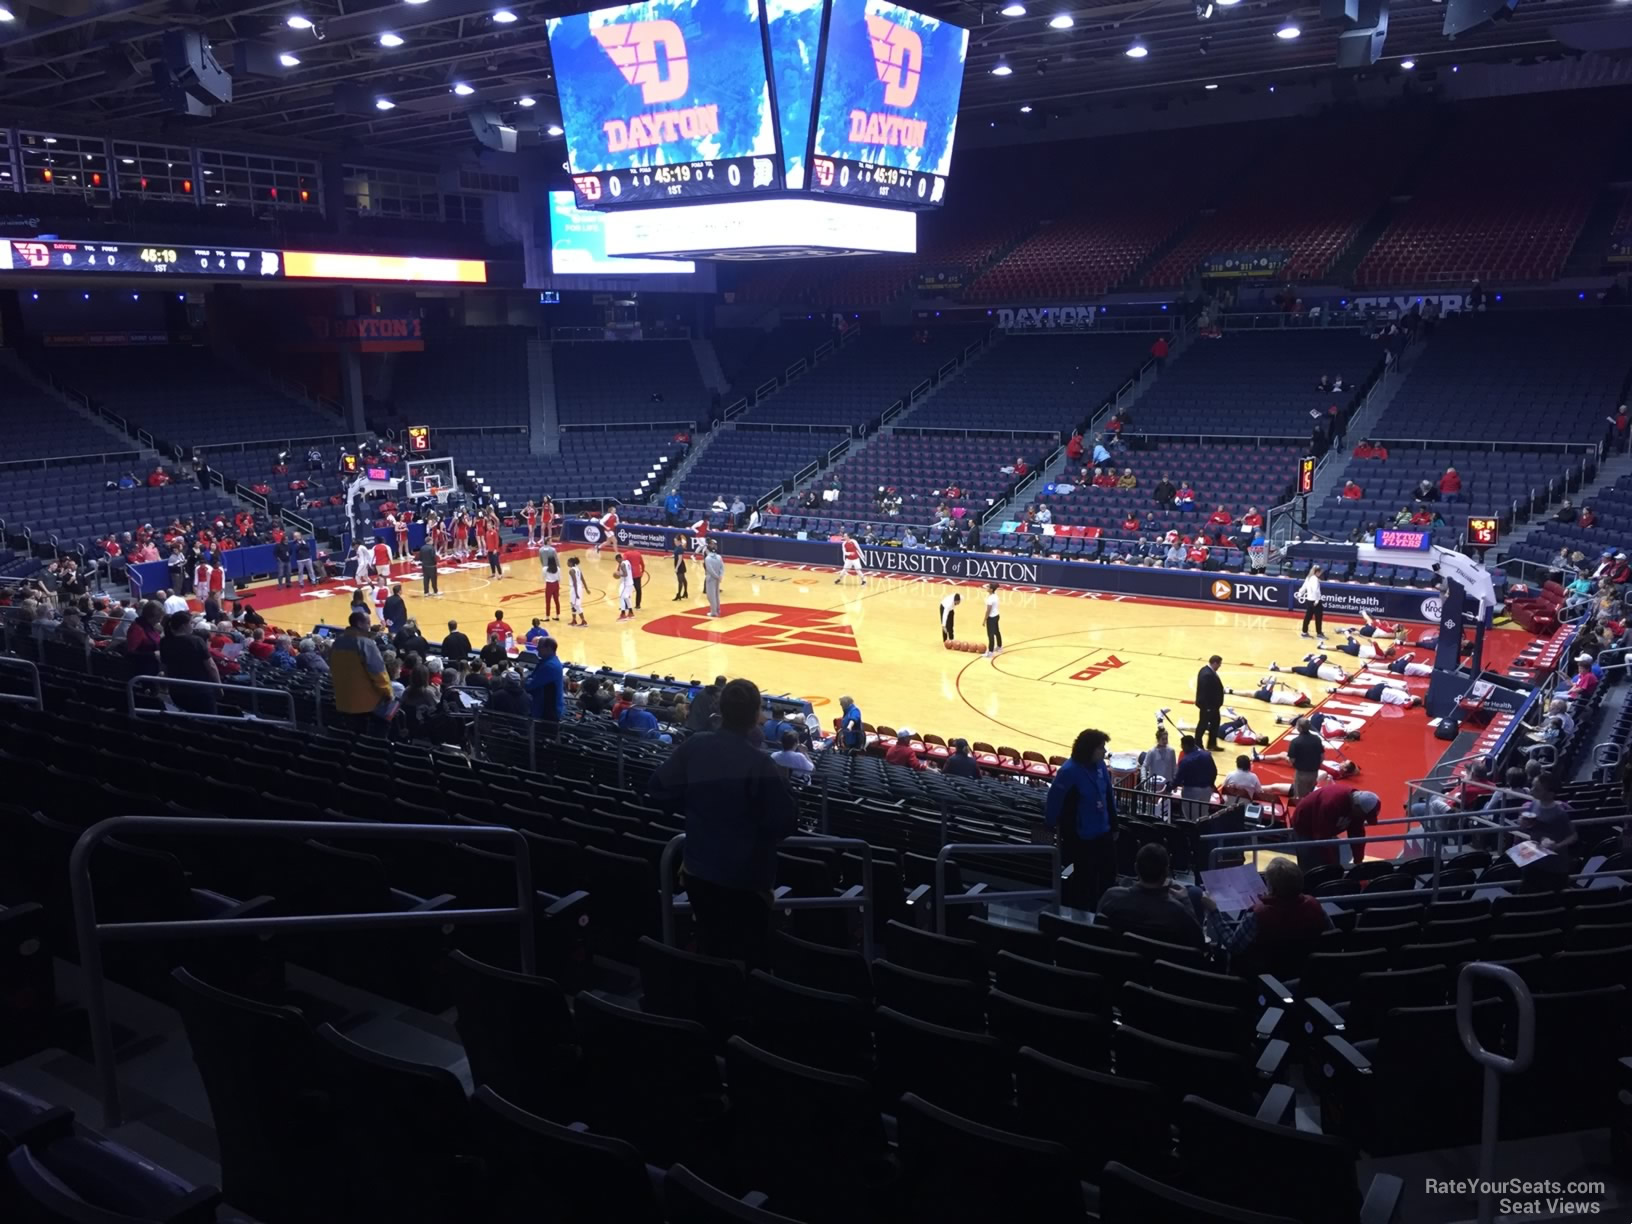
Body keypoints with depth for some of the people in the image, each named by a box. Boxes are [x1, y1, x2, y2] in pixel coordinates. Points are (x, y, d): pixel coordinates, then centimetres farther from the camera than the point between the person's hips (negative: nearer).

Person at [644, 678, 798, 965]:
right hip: (744, 880, -6)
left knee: (709, 949, 24)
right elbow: (784, 823, -20)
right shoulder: (760, 765, -25)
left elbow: (658, 790, 3)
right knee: (747, 957, 11)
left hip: (698, 872, 6)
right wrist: (784, 788, -3)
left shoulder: (694, 748, -8)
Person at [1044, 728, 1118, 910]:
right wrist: (1051, 827, -10)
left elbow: (1109, 795, 7)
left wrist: (1113, 825, 12)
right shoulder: (1069, 771, -22)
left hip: (1103, 833, 7)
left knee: (1108, 876, 19)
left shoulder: (1100, 766, -2)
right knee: (1083, 881, 9)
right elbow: (1054, 801, -17)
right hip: (1080, 837, -7)